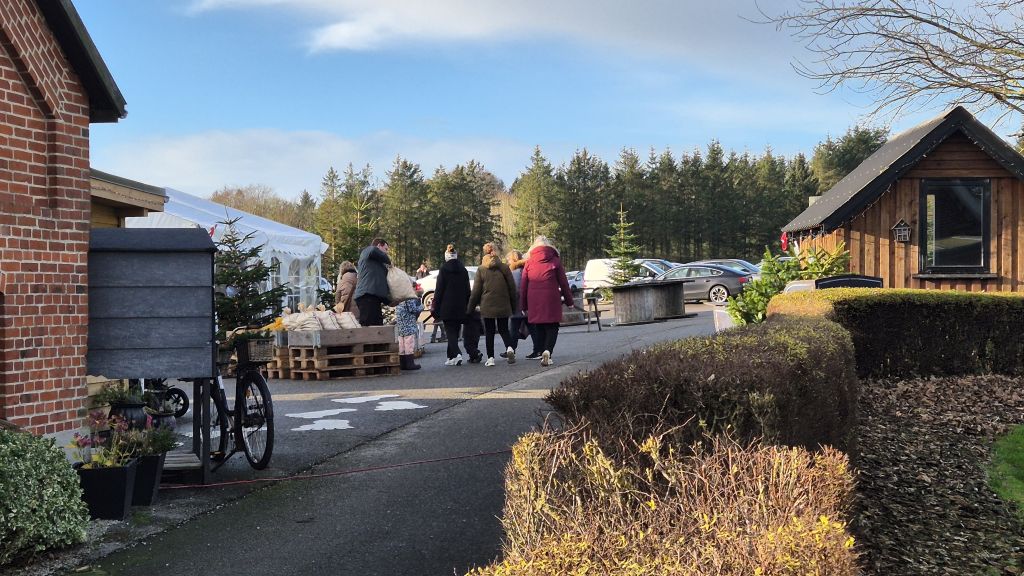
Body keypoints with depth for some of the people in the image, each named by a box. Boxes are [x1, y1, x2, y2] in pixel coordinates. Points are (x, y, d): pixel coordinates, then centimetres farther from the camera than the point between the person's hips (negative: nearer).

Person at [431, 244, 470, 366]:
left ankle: (456, 354, -21)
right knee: (455, 331, 12)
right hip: (460, 307, 4)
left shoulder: (443, 269, -7)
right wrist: (467, 306, 16)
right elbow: (467, 290, 11)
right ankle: (451, 356, 16)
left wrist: (435, 306, -3)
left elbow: (439, 289, -8)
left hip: (447, 306, -4)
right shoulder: (463, 270, 7)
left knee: (450, 331, -3)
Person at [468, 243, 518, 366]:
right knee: (504, 329, 12)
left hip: (487, 306, -1)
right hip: (503, 306, 1)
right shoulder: (504, 268, 0)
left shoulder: (481, 270, -4)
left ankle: (490, 358, 4)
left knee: (489, 332, 8)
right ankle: (509, 348, -14)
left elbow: (476, 291, -2)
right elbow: (512, 288, 3)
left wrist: (470, 307, 7)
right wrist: (514, 305, 12)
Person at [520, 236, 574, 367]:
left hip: (534, 301, 2)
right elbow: (563, 283, 1)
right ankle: (547, 351, -19)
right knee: (552, 327, 3)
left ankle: (543, 355, 13)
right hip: (551, 301, -2)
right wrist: (569, 300, 10)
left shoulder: (529, 262, 7)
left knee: (540, 329, 13)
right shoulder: (555, 261, 0)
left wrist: (524, 305, 13)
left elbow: (523, 286, 7)